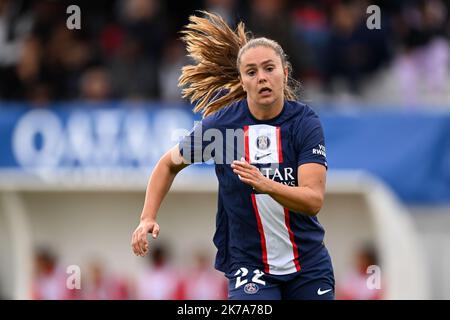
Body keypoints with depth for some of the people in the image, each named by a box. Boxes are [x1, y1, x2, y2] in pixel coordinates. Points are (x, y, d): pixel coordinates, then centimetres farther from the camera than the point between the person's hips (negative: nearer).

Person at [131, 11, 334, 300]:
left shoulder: (306, 122, -10)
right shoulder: (219, 125, -8)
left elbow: (314, 200, -20)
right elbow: (169, 163, 10)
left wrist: (265, 185, -37)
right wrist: (148, 218, -3)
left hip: (308, 265, 1)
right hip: (248, 264, -1)